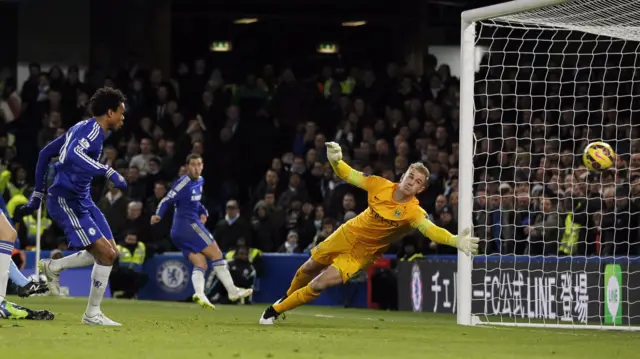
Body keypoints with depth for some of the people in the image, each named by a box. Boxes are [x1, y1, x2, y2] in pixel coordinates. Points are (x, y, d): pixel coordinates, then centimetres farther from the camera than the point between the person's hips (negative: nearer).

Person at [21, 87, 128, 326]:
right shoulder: (92, 129, -14)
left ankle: (53, 266, 18)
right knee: (106, 254, -13)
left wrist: (38, 192, 24)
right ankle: (92, 314, -4)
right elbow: (72, 155, -35)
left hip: (82, 200, 10)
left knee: (109, 253, 8)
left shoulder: (83, 128, 15)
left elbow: (46, 153, 21)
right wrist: (109, 172, -37)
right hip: (67, 201, -10)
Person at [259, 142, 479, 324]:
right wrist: (335, 161, -29)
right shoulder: (381, 186, -16)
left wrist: (455, 241, -65)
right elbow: (349, 175, -7)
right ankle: (288, 296, 55)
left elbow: (431, 230, -46)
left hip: (362, 254, -4)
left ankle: (276, 310, 9)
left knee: (319, 285, -13)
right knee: (308, 269, 22)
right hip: (346, 236, 4)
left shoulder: (413, 212, -28)